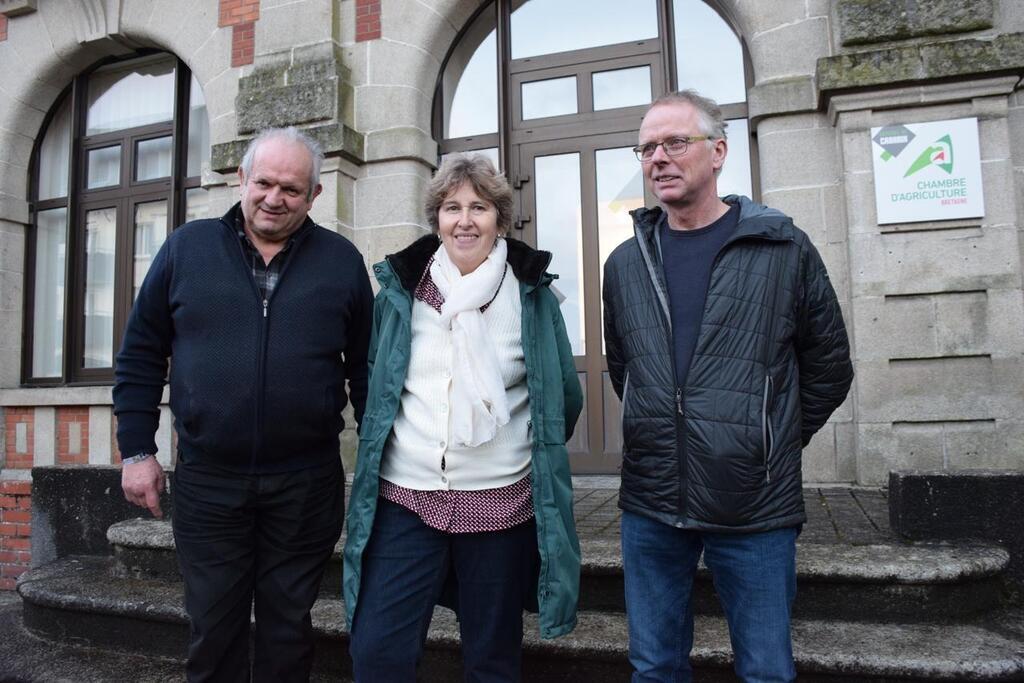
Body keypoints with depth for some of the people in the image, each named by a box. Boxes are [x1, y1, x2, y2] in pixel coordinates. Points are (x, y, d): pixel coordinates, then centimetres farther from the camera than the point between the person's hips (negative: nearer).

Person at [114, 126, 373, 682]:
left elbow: (367, 366, 4)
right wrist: (137, 449, 3)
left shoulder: (342, 261, 1)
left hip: (306, 483, 0)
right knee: (213, 629, 15)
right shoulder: (186, 248, 2)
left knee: (287, 627, 15)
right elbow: (141, 354, 6)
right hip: (206, 481, 1)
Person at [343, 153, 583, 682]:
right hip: (405, 497, 1)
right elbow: (375, 385, 15)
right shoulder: (401, 288, 3)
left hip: (501, 499, -1)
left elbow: (565, 396, 8)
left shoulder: (532, 293, -1)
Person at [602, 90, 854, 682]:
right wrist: (662, 436, 10)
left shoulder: (785, 249, -3)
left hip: (755, 508, -2)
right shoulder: (626, 264, 7)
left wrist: (769, 446, 6)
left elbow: (829, 367, 4)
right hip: (650, 506, 3)